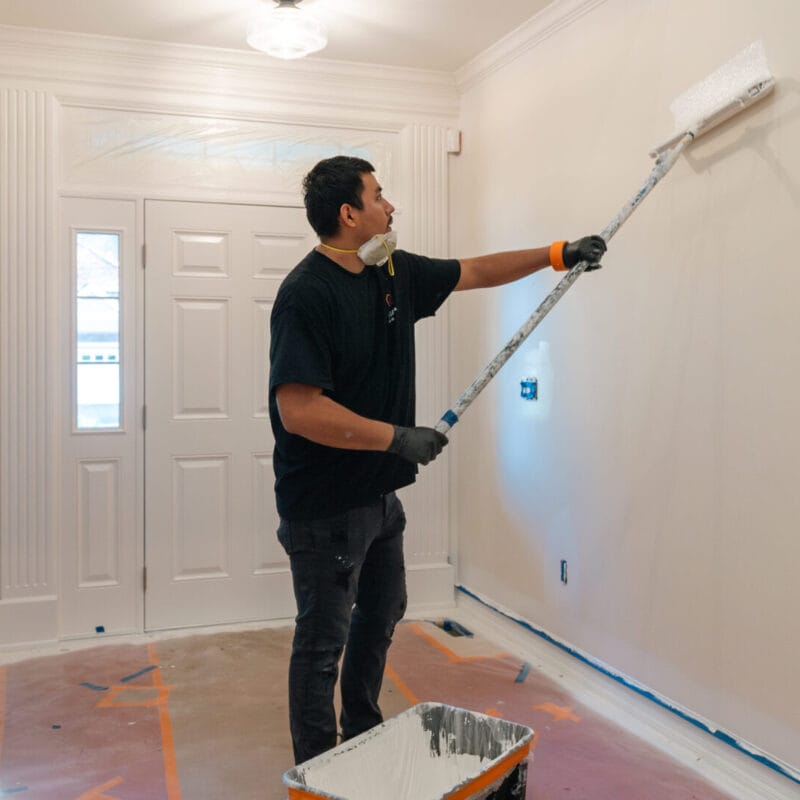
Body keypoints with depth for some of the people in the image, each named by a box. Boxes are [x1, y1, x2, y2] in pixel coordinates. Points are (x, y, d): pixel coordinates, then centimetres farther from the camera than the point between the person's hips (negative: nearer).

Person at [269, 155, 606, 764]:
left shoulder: (396, 272, 4)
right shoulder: (307, 293, -21)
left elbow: (474, 272, 18)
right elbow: (297, 411, -28)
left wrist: (558, 254, 16)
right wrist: (397, 437, -25)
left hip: (381, 493, 9)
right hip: (325, 504, -9)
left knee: (381, 615, 22)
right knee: (323, 641, 5)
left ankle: (365, 737, 43)